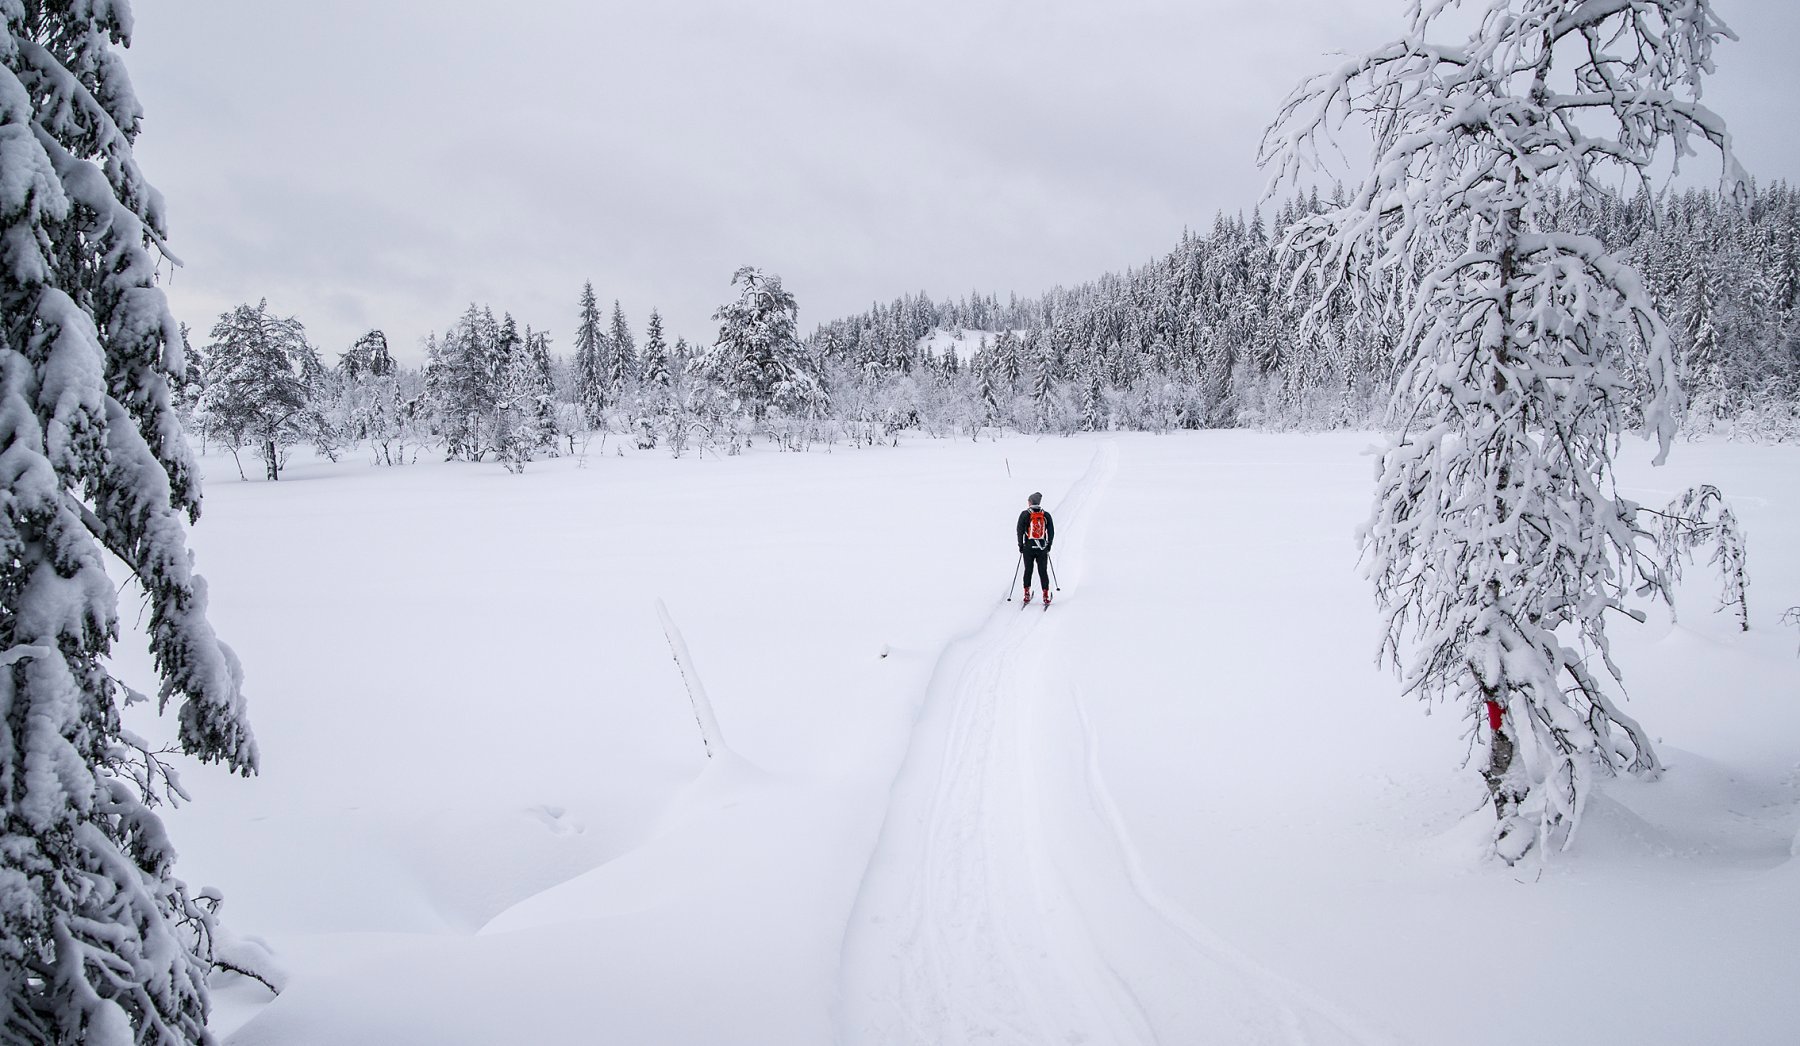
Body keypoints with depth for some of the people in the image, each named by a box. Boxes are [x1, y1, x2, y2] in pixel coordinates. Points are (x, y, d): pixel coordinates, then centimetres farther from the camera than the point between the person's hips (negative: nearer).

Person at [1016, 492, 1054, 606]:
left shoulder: (1025, 514, -4)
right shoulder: (1046, 515, 2)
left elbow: (1020, 531, -3)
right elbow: (1051, 532, 5)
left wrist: (1021, 545, 6)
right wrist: (1049, 546, 14)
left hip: (1028, 547, -1)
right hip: (1042, 548, 1)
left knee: (1028, 570, 12)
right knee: (1043, 572, 4)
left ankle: (1027, 595, 13)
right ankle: (1046, 597, 0)